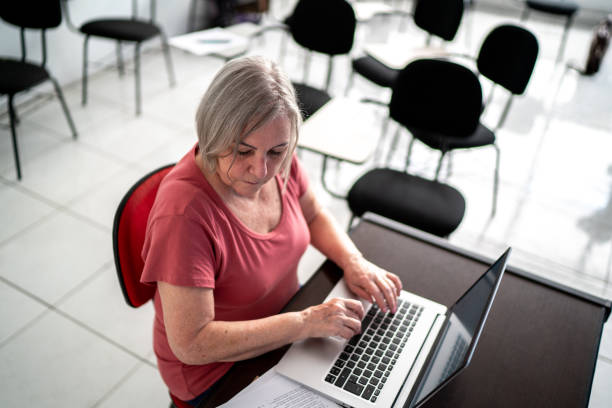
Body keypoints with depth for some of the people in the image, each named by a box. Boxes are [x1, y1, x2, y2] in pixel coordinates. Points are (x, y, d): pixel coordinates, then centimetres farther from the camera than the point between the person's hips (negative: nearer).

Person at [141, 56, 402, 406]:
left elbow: (315, 216, 6)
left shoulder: (277, 161, -13)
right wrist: (306, 323, -30)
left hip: (287, 313, 6)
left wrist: (354, 261, -12)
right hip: (218, 368, -6)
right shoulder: (184, 212, -34)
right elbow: (192, 344, -31)